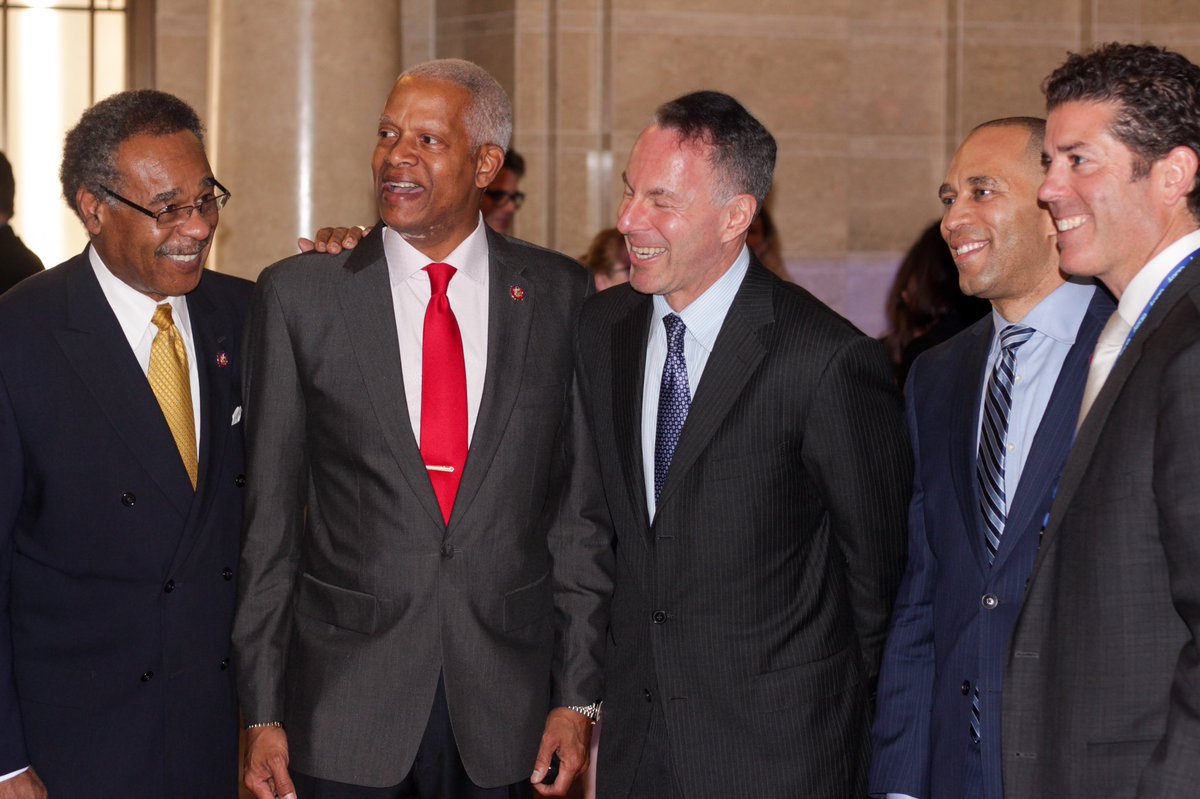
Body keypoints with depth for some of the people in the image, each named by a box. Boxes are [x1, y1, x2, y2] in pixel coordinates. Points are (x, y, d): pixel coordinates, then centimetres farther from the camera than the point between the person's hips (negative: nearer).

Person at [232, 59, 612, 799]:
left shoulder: (559, 294, 3)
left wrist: (578, 695, 1)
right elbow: (267, 515, 1)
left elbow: (581, 506, 5)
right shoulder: (299, 293, 0)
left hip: (505, 707, 1)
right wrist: (262, 713, -2)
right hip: (343, 703, -1)